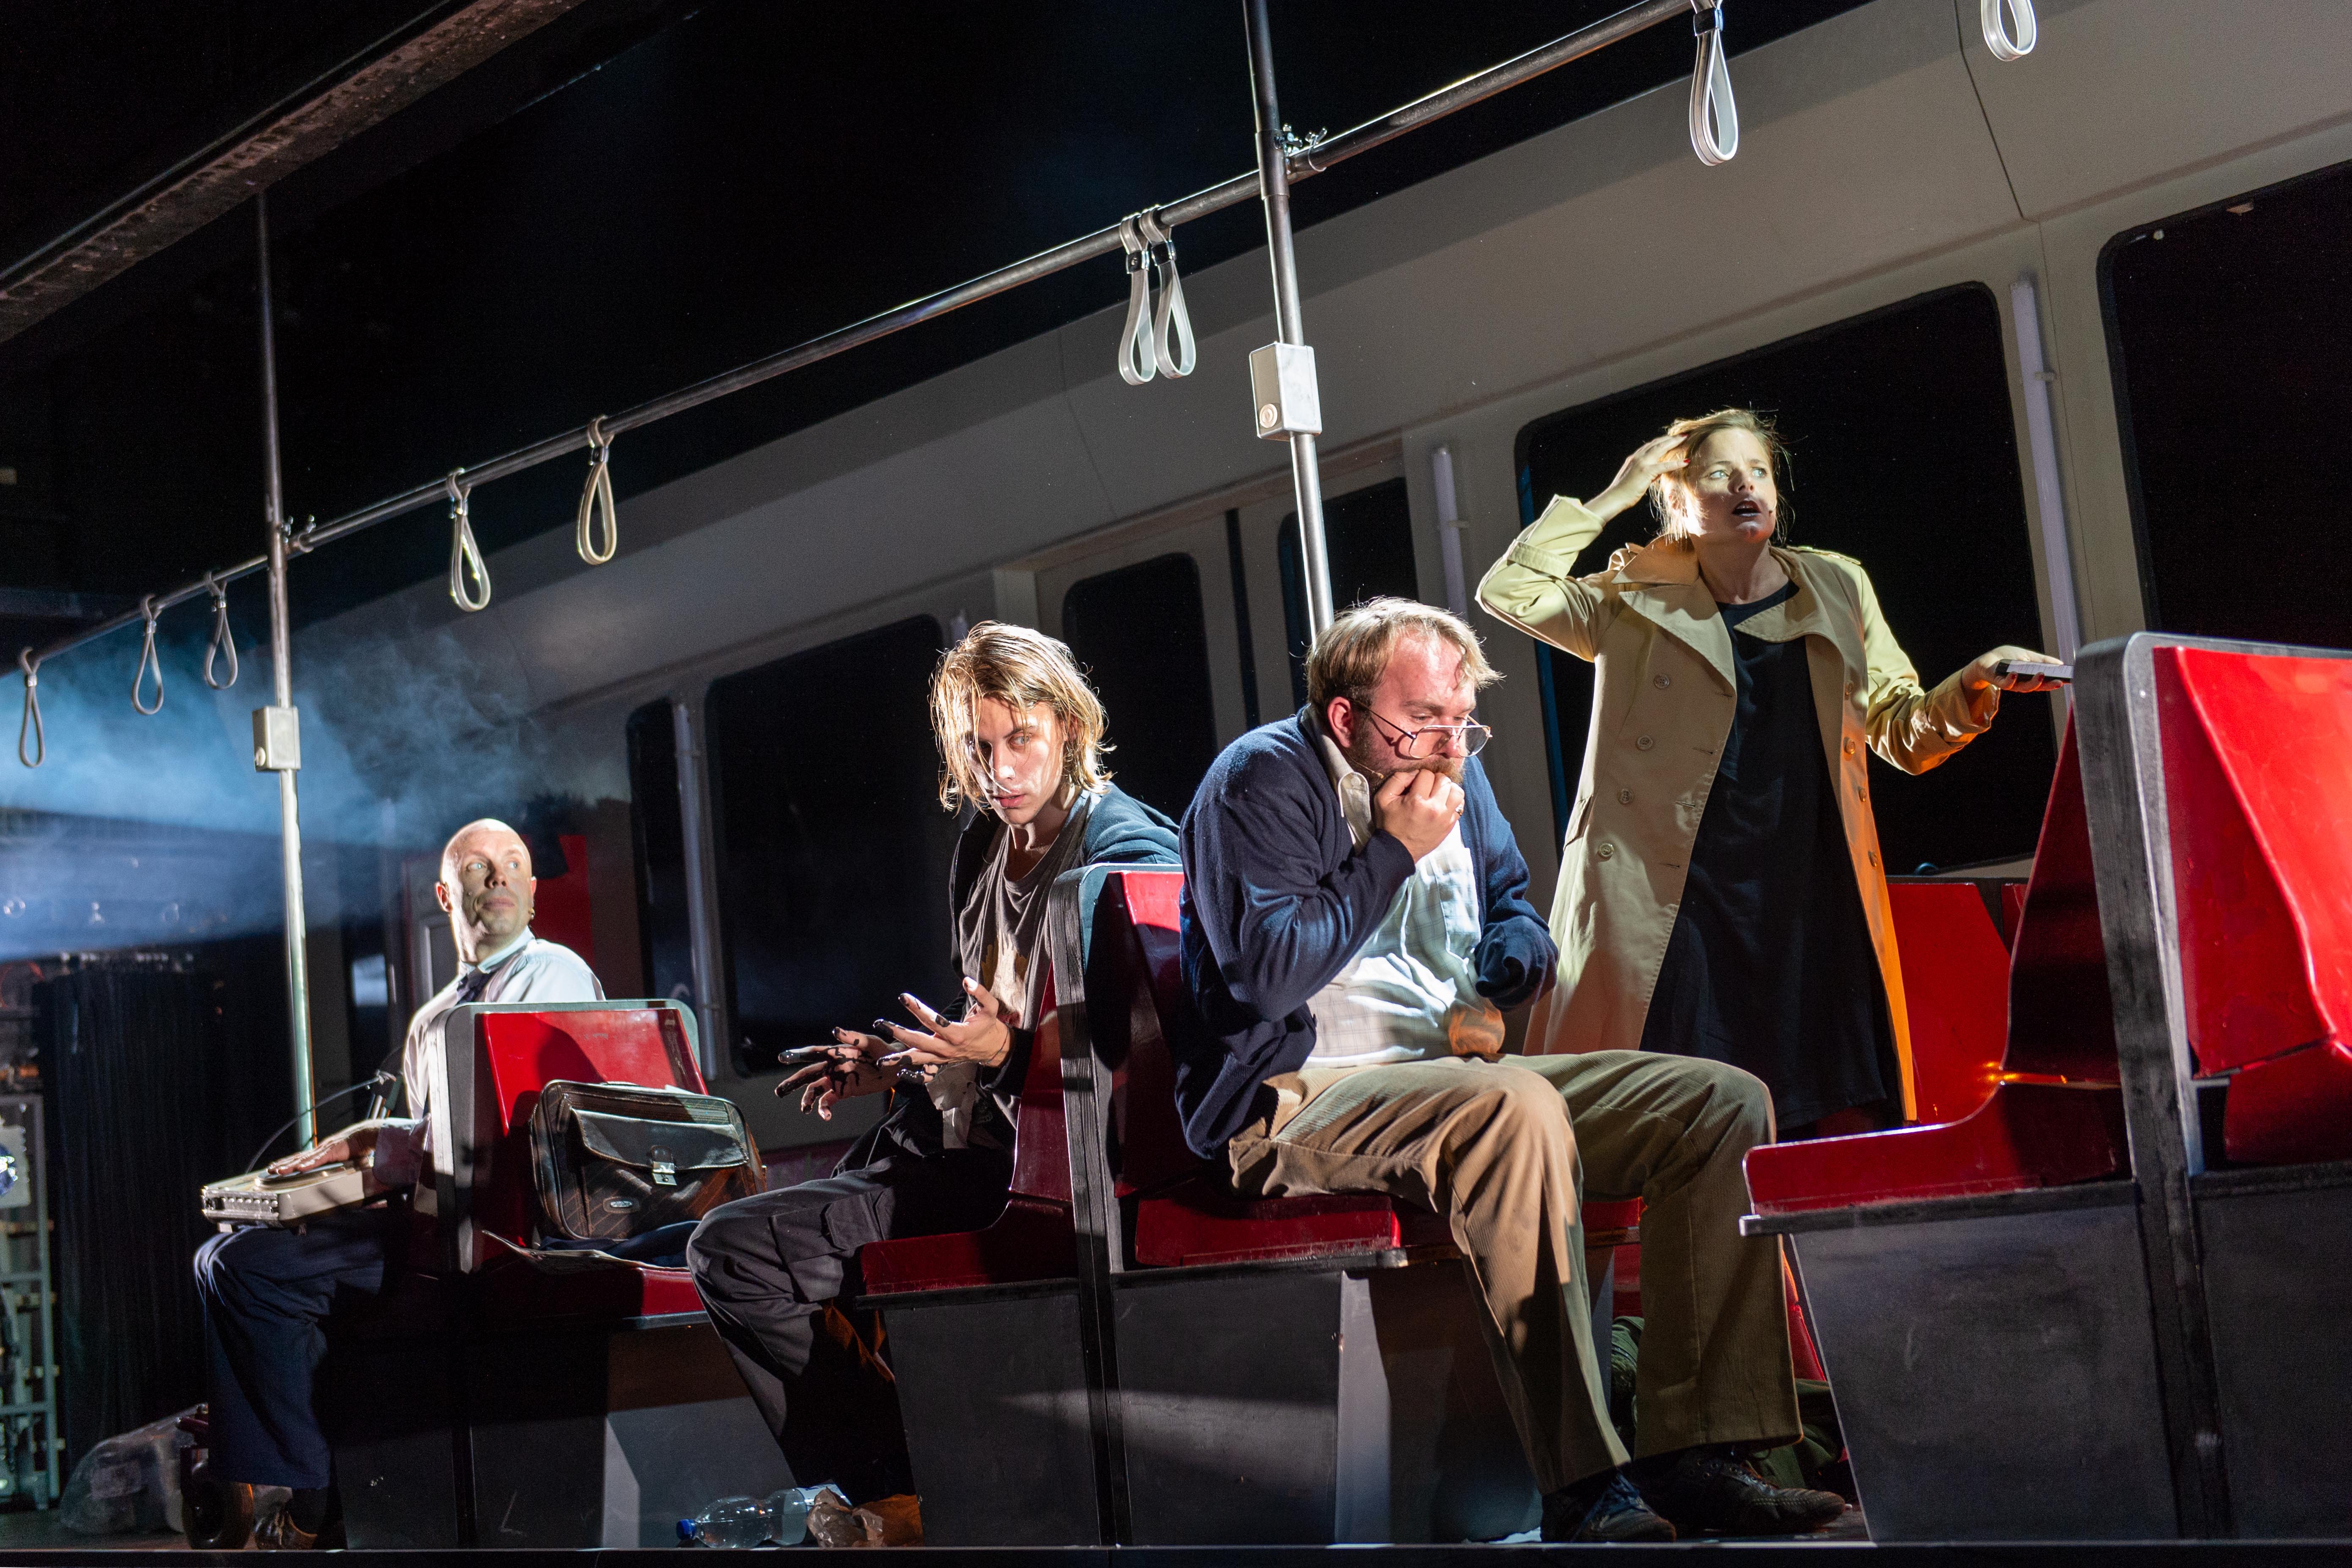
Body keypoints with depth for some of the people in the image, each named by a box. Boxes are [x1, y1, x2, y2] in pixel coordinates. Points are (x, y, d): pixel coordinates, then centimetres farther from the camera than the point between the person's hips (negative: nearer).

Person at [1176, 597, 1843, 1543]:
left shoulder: (1457, 776, 15)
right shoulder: (1261, 782, -8)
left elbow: (1515, 907, 29)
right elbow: (1269, 974, -20)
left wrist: (1496, 982, 5)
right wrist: (1396, 851, -13)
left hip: (1459, 1075, 9)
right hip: (1294, 1102, -8)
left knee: (1725, 1103, -7)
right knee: (1517, 1107, -40)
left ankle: (1691, 1454, -15)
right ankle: (1582, 1490, -37)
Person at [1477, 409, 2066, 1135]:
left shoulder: (1837, 588, 15)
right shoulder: (1638, 605, 10)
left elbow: (1903, 732, 15)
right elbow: (1508, 593, 2)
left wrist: (1975, 686, -5)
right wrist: (1612, 498, 5)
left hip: (1815, 911, 2)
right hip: (1673, 911, -2)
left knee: (1850, 1126, -5)